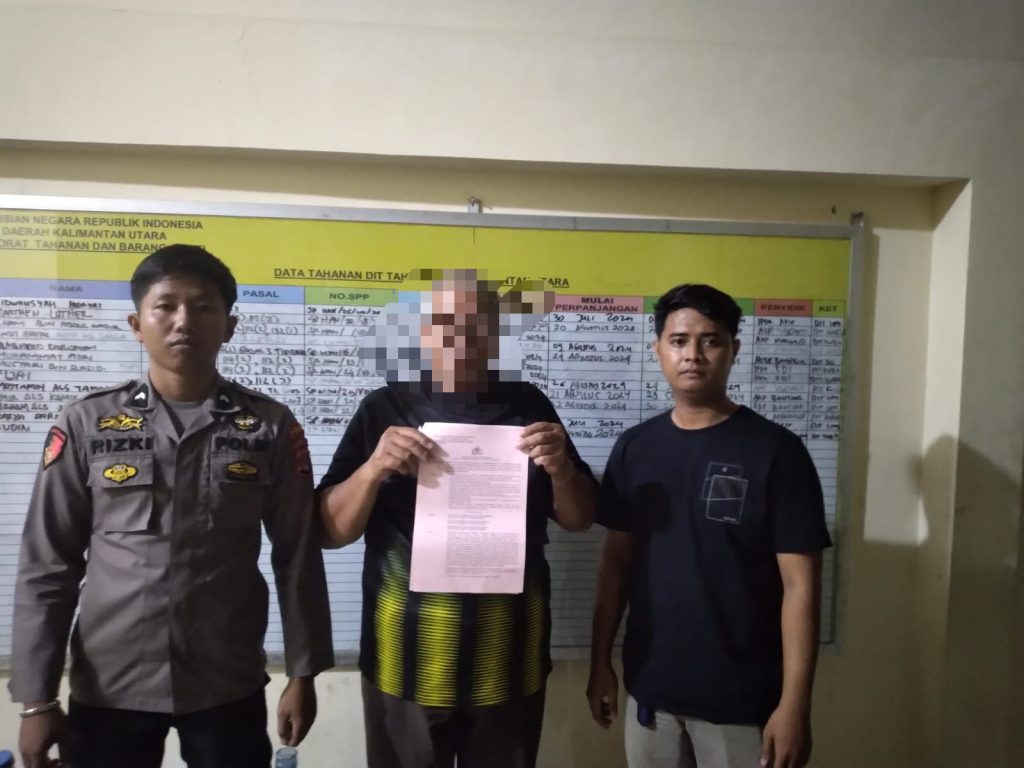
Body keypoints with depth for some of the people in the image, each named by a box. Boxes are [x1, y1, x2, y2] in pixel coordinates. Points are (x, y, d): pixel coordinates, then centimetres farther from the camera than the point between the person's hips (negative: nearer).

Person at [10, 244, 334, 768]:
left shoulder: (270, 427, -5)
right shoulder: (86, 423, -3)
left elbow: (298, 558, -2)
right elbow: (46, 566, 0)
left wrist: (302, 674, -1)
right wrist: (36, 697, -2)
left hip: (229, 686, 0)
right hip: (107, 687, 1)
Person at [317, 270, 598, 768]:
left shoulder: (528, 406, 1)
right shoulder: (385, 408, -3)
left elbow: (579, 520, 5)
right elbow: (331, 531, -3)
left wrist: (561, 467, -15)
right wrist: (373, 468, -21)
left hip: (509, 660, 1)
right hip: (406, 660, -1)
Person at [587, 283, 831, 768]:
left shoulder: (776, 451, -11)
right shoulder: (634, 448, 0)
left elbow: (800, 585, -11)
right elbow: (617, 561, 6)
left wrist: (794, 703, -13)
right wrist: (600, 661, 6)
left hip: (742, 700, -3)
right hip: (649, 689, 4)